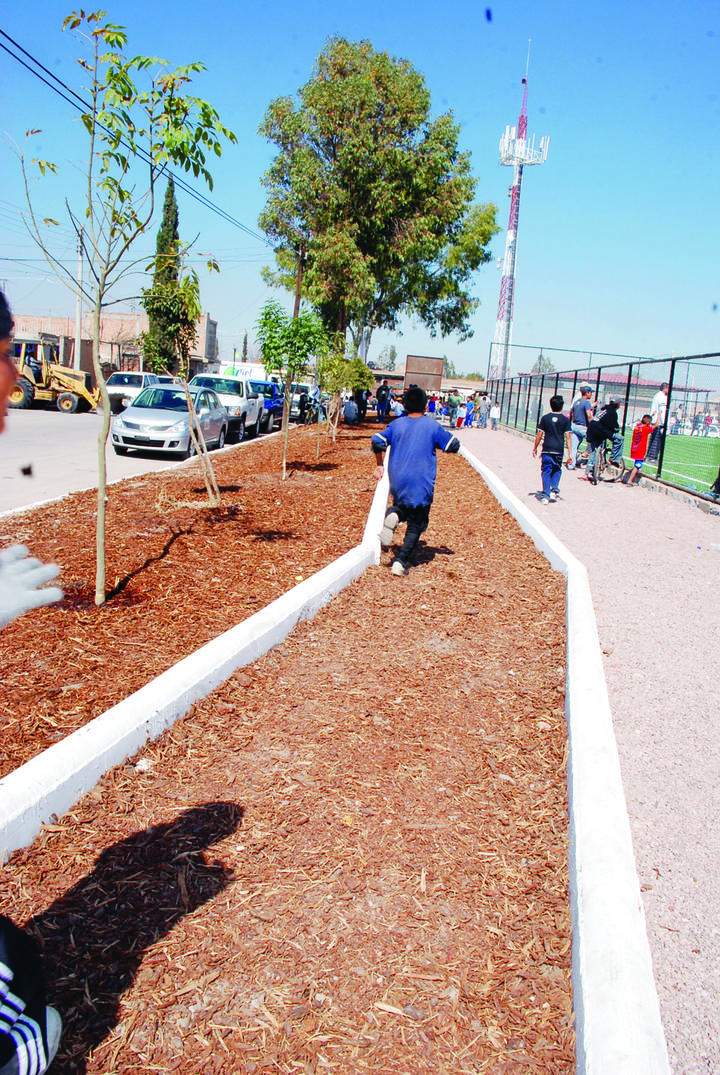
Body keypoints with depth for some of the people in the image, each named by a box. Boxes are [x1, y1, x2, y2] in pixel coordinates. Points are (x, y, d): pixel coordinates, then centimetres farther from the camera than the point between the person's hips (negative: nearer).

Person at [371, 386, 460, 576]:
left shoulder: (397, 424, 5)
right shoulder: (432, 425, -1)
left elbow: (377, 441, -2)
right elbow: (453, 445, 4)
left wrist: (379, 465, 11)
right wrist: (446, 435, 25)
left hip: (397, 480, 3)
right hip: (422, 482, -3)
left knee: (404, 509, 28)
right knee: (416, 523, 7)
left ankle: (394, 514, -10)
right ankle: (401, 561, -8)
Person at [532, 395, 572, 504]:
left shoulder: (545, 418, 1)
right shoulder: (565, 419, 1)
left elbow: (540, 435, 2)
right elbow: (567, 437, -2)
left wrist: (535, 449, 12)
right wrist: (570, 454, 0)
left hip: (547, 450, 0)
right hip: (559, 450, 0)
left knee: (546, 472, 4)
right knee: (557, 470, 21)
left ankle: (545, 496, -2)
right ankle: (555, 489, 4)